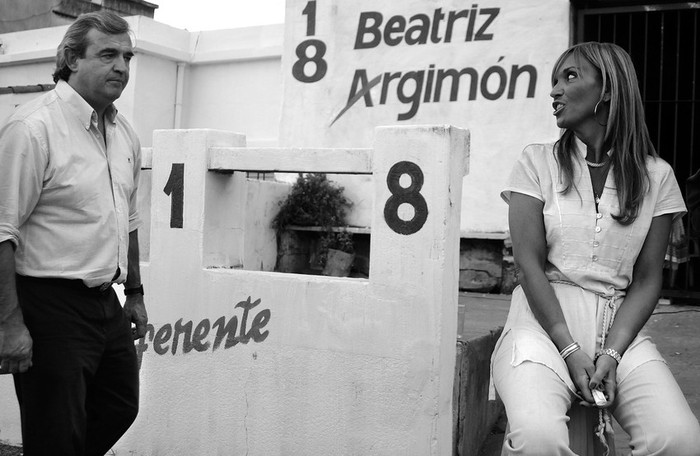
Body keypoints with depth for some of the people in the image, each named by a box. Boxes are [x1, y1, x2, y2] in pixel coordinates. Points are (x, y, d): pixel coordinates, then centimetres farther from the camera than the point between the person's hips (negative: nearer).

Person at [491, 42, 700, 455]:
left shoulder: (656, 176, 8)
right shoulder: (537, 163, 5)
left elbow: (647, 279, 4)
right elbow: (529, 262, -4)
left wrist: (612, 352, -11)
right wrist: (570, 350, -14)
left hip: (620, 328, 2)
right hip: (544, 323, -1)